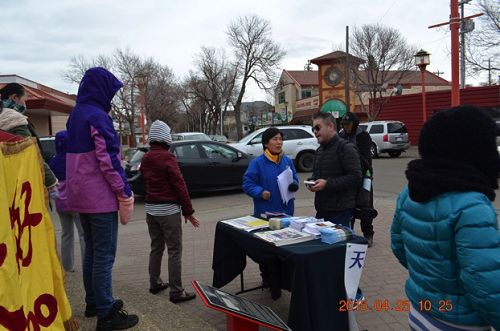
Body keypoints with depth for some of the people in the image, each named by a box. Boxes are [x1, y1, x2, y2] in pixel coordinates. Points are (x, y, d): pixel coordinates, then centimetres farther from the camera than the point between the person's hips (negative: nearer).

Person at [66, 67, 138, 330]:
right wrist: (125, 193, -14)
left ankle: (93, 303, 28)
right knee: (104, 256, -3)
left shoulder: (75, 115, 14)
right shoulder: (98, 116, -15)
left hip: (80, 195, 9)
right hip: (100, 196, -9)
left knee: (91, 252, 17)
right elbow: (108, 160, -21)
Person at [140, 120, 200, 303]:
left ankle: (155, 283, 27)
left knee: (156, 247, 18)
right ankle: (176, 292, 1)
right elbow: (179, 185, -16)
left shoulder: (145, 159, 9)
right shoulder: (167, 157, -15)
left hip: (150, 208, 8)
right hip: (168, 209, -8)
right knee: (174, 251, -2)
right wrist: (188, 211, -12)